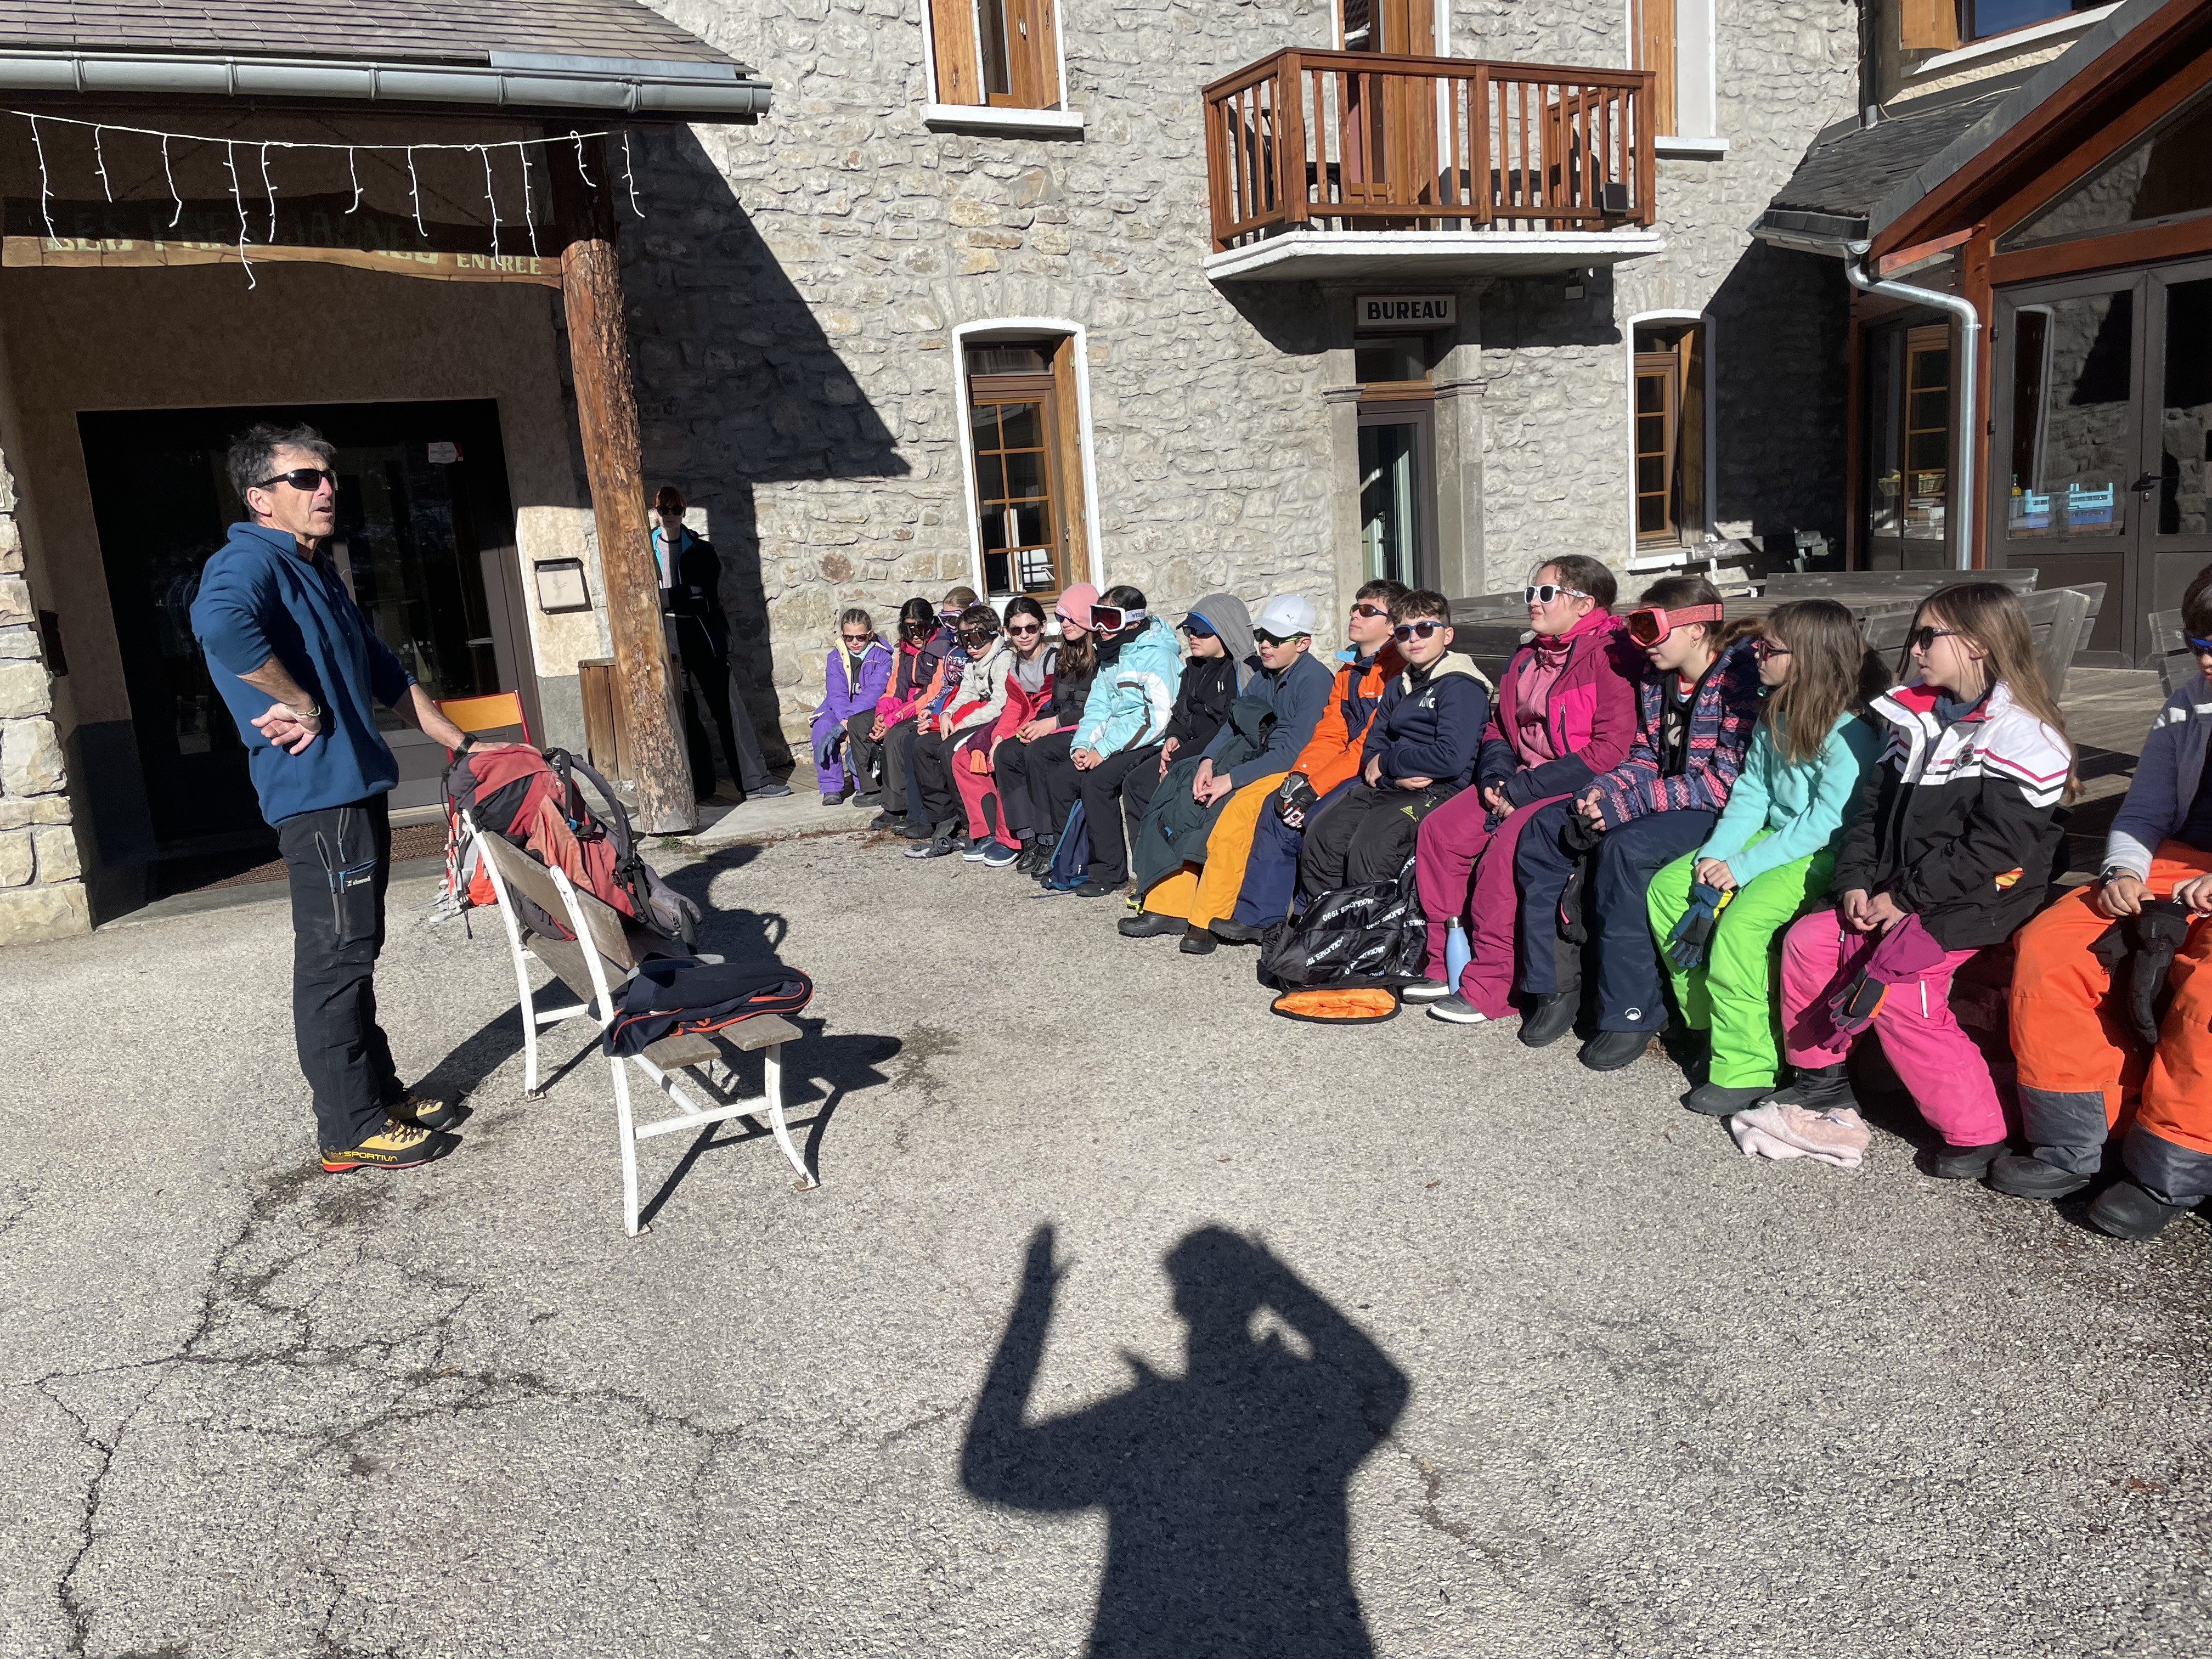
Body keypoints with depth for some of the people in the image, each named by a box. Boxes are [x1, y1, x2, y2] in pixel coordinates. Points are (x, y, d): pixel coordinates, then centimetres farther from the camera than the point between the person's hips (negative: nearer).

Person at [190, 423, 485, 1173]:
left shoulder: (318, 574, 20)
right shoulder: (249, 563, -12)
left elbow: (388, 676, 26)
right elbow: (221, 624, -36)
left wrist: (461, 743, 25)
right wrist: (304, 705, -25)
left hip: (356, 789, 10)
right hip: (316, 794, -10)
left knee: (354, 956, 17)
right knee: (334, 962, -3)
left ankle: (382, 1093, 27)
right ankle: (350, 1130, 6)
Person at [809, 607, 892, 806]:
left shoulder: (881, 656, -7)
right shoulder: (835, 657, 2)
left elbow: (874, 692, -19)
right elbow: (836, 694, -9)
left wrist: (850, 720, -31)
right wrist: (845, 719, -29)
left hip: (869, 712, -3)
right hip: (841, 711, 3)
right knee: (822, 726, -26)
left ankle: (865, 787, -19)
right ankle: (831, 788, -17)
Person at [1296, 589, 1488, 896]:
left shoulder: (1461, 686, -5)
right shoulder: (1398, 687, 22)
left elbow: (1451, 758, -17)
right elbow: (1371, 747, 17)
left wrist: (1387, 762, -7)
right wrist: (1398, 775, -7)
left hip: (1435, 792, -8)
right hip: (1385, 788, 8)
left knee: (1367, 850, -30)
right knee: (1319, 842, -13)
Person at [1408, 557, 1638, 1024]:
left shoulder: (1611, 656, -13)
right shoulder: (1526, 659, 15)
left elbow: (1610, 749, -20)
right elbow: (1499, 728, 22)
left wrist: (1522, 790, -19)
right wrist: (1494, 778, -2)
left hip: (1577, 790, -9)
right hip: (1518, 783, 9)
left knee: (1507, 845, -30)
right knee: (1439, 829, -6)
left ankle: (1489, 988, -21)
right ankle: (1446, 966, 2)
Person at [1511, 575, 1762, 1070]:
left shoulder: (1740, 676, -16)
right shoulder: (1656, 678, 9)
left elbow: (1727, 780, -22)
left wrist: (1627, 804, -24)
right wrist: (1604, 792, -9)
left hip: (1721, 810, -8)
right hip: (1662, 803, 9)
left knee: (1624, 847, -34)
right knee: (1542, 830, -7)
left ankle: (1632, 1012, -23)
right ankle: (1555, 986, -2)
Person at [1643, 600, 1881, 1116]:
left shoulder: (1849, 736, -19)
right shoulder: (1774, 720, 8)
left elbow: (1826, 822, -22)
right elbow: (1751, 793, 9)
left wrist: (1743, 866, -23)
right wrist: (1715, 853, -6)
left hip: (1823, 857, -9)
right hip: (1774, 838, 9)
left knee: (1741, 921, -30)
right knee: (1667, 886, -2)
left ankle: (1745, 1070, -21)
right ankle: (1706, 1018, 7)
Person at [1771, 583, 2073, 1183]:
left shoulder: (2019, 738, -14)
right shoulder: (1917, 721, 11)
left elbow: (1993, 847, -20)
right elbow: (1873, 806, 11)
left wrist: (1907, 896, -18)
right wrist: (1857, 880, -2)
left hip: (1971, 904, -8)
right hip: (1895, 895, 8)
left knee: (1897, 988, -21)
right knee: (1807, 940, 3)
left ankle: (1976, 1134, -7)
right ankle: (1821, 1078, 18)